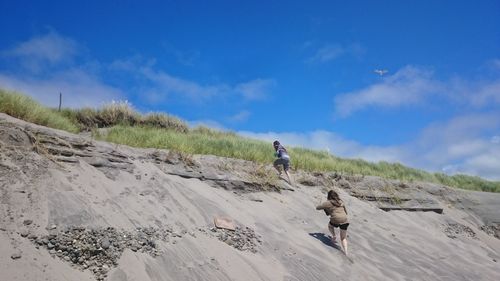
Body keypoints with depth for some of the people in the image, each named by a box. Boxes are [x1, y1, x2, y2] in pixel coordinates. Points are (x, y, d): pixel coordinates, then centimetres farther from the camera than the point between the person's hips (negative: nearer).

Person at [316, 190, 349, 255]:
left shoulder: (328, 203, 5)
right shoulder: (341, 202, 19)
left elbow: (317, 208, 11)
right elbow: (346, 212, 29)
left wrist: (324, 207, 28)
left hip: (335, 221, -3)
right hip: (344, 221, 4)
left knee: (330, 225, 34)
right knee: (343, 238, 16)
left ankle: (334, 236, 18)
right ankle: (346, 252, 1)